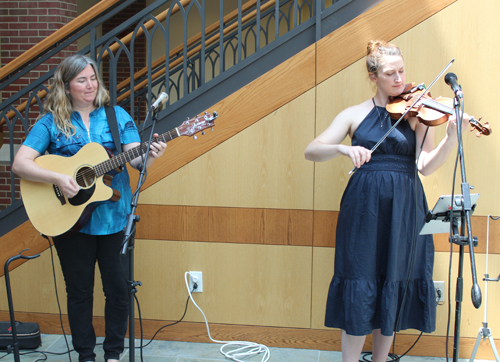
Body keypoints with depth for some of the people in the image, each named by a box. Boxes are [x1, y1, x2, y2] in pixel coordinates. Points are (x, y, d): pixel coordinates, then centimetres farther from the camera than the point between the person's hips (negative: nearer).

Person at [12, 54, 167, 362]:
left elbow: (136, 159, -3)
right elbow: (20, 164, -8)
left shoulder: (117, 115, 5)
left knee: (119, 288, 6)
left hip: (114, 217, 1)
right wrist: (58, 178, -22)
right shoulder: (51, 122, 0)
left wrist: (151, 156, -26)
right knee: (79, 290, 10)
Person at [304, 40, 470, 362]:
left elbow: (426, 165, -8)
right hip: (364, 208, -1)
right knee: (360, 290, -1)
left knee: (394, 290, 8)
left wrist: (452, 138, -24)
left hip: (404, 212, 1)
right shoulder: (356, 115, 5)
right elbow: (312, 151, -3)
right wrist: (343, 148, -22)